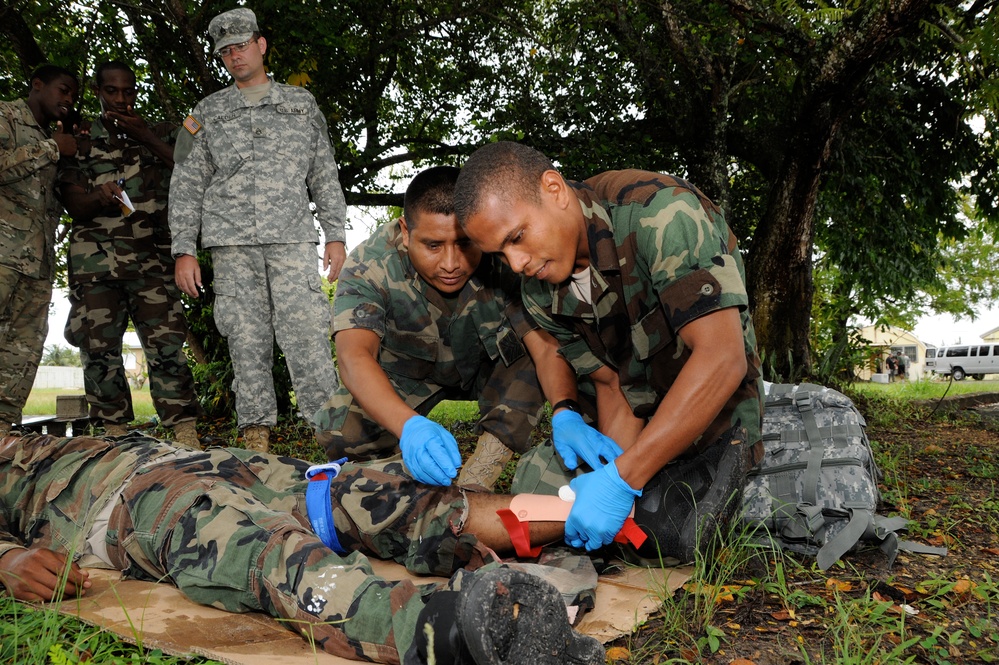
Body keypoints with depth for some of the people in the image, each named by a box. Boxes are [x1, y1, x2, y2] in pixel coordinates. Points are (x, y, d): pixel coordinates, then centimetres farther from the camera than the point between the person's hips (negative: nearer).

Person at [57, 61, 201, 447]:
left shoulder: (159, 134, 16)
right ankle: (115, 434, 6)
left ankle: (186, 436, -16)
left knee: (165, 342, -12)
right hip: (95, 259, 2)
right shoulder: (80, 139, 15)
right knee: (99, 348, -2)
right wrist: (98, 198, -17)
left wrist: (145, 135, -4)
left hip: (152, 258, -1)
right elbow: (72, 201, 6)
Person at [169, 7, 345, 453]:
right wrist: (184, 250, 2)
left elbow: (325, 176, 14)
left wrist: (335, 235, 4)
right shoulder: (208, 112, 17)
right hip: (231, 241, 1)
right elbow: (186, 184, 13)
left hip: (292, 237, -1)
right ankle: (256, 433, 4)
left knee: (306, 333, -11)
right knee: (246, 339, -2)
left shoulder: (301, 103, 17)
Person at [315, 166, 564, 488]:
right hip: (406, 375, -1)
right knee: (341, 431, -26)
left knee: (525, 357, -30)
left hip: (486, 365, 1)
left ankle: (474, 484, -20)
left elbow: (547, 345, -34)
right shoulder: (369, 266, -32)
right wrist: (410, 426, -66)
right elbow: (354, 356, -46)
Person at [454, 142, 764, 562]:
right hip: (643, 422, 6)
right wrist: (613, 473, -21)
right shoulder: (540, 294, -6)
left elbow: (723, 359, -35)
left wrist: (621, 479, -36)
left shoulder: (660, 213, -28)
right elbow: (612, 385, -1)